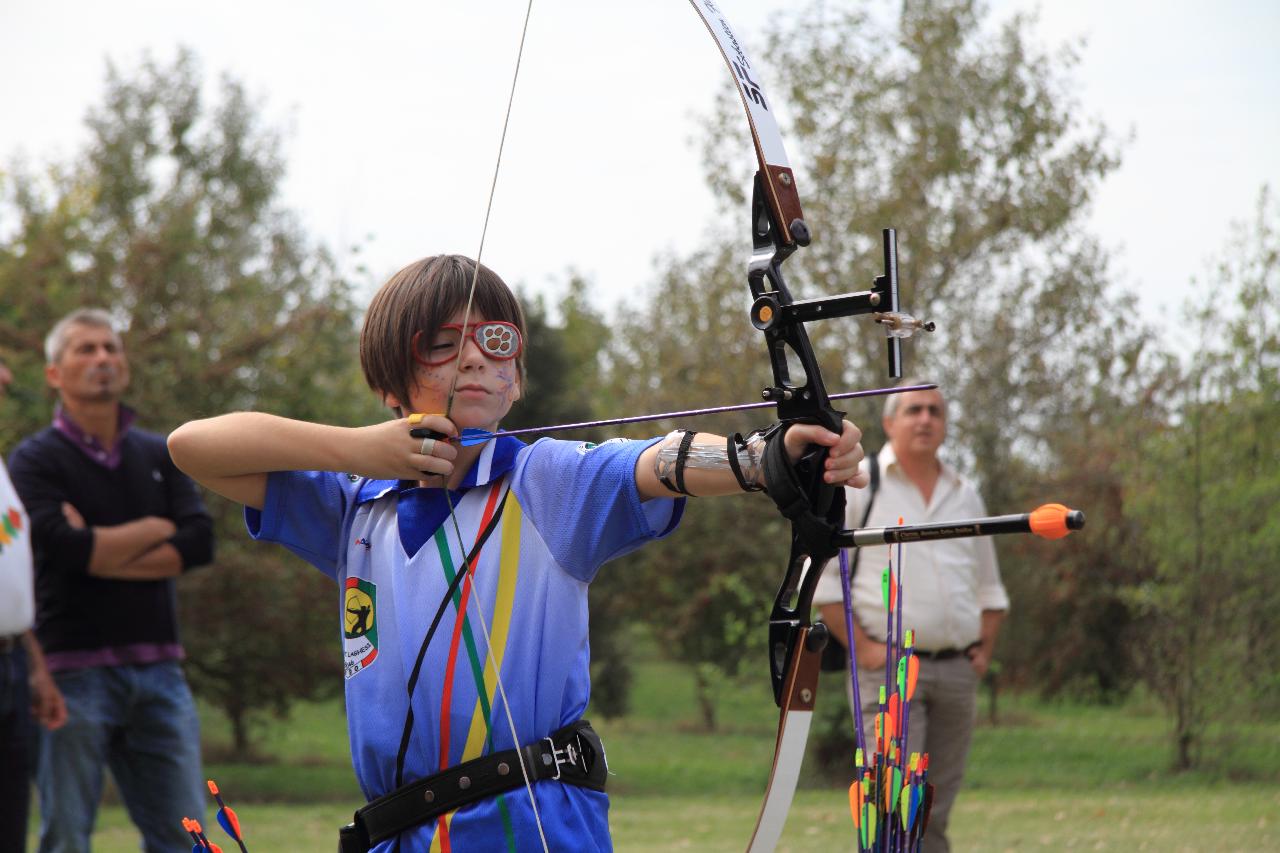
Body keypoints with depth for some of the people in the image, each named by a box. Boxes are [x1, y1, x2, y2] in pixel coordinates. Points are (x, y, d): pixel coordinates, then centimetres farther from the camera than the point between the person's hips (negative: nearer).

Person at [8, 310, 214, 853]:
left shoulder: (160, 456, 15)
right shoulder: (35, 460, 1)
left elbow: (199, 543, 1)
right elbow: (64, 547, -15)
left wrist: (100, 552, -8)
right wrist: (158, 529, -1)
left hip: (158, 666, 4)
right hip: (76, 669, -4)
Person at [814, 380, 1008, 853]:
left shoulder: (965, 496, 16)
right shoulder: (859, 485, 1)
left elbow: (990, 589, 25)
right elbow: (820, 578, -2)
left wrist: (984, 650, 9)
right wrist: (862, 648, -9)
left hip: (957, 670, 5)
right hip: (890, 668, -5)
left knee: (936, 811, 6)